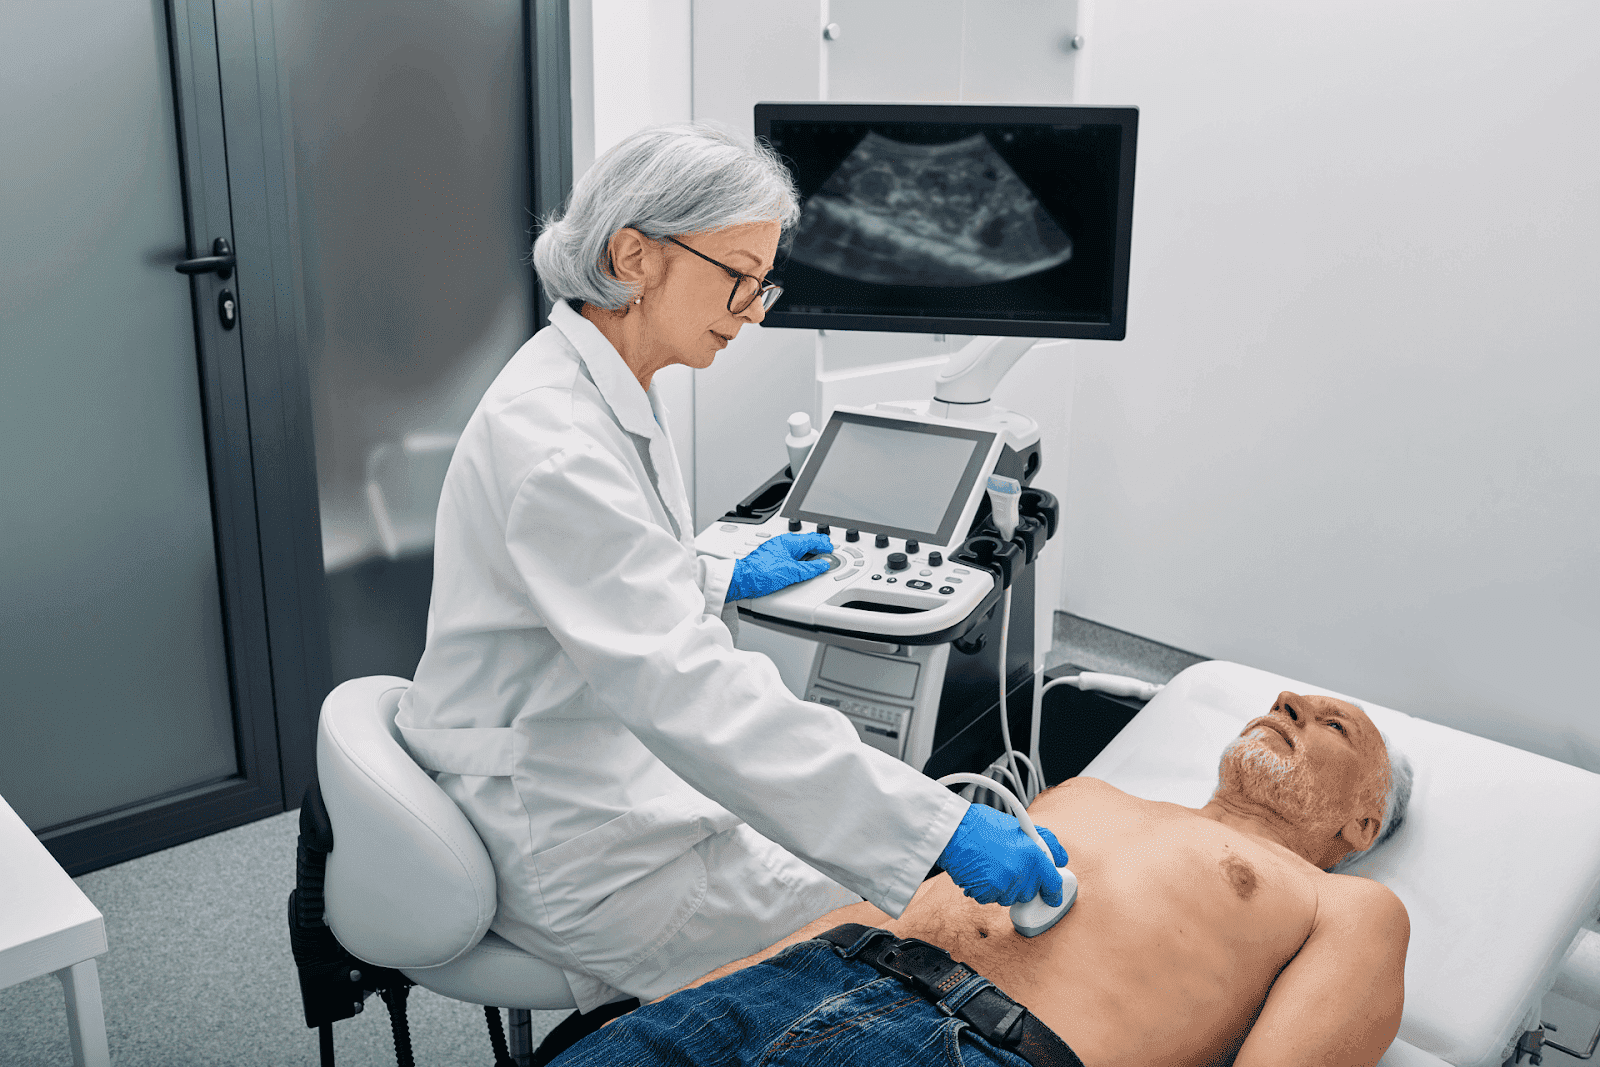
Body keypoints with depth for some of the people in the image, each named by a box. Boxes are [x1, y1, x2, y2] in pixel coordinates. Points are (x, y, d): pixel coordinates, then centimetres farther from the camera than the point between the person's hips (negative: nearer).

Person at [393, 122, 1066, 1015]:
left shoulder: (618, 393, 4)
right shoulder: (553, 439, -29)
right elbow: (687, 689, -37)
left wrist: (725, 580, 19)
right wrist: (938, 826, -39)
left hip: (613, 752, 10)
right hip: (558, 825, -10)